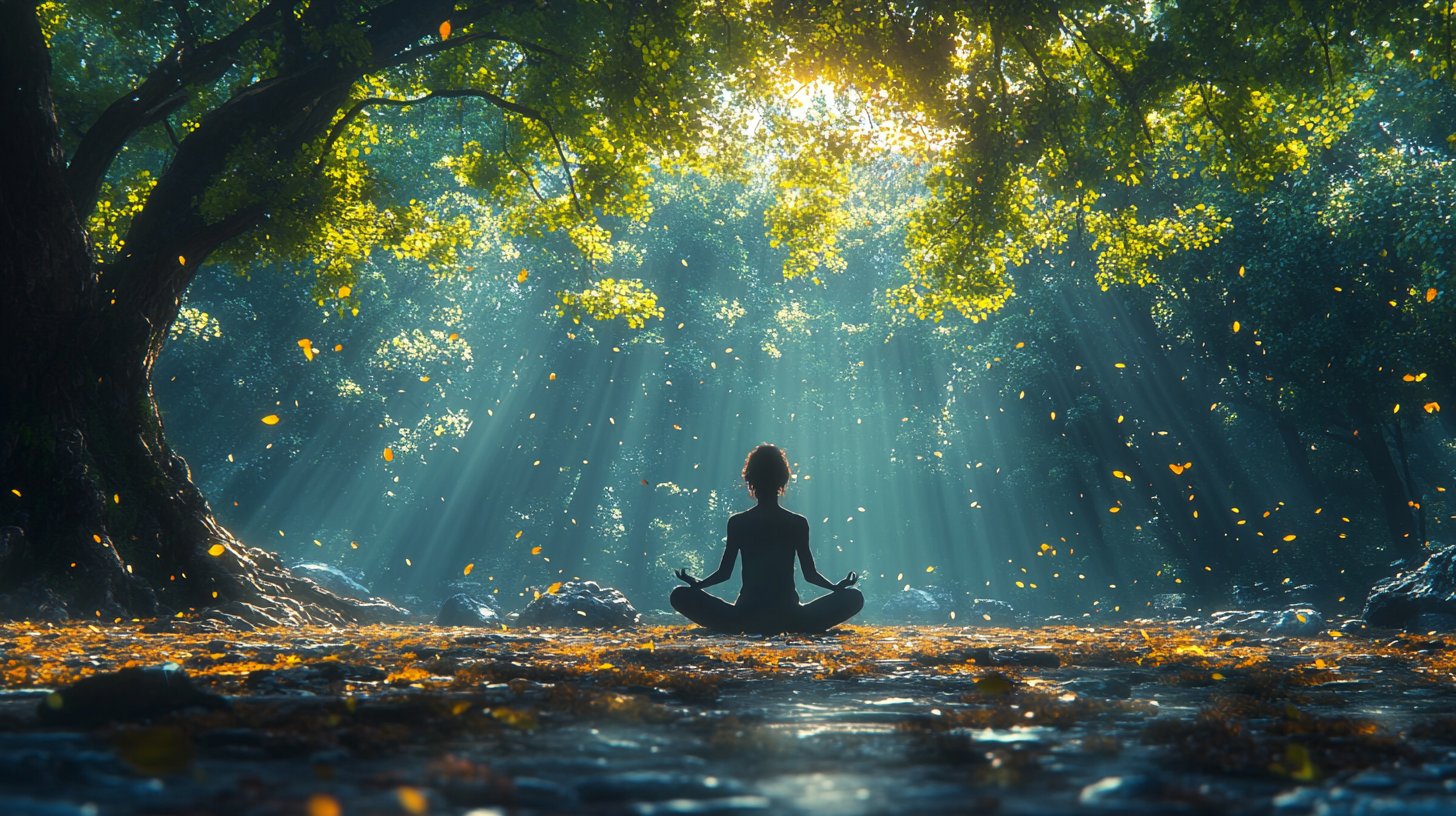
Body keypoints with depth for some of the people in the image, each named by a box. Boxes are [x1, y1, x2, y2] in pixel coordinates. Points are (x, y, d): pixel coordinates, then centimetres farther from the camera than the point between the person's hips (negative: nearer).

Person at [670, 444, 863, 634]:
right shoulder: (798, 523, 3)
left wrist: (697, 583, 17)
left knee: (681, 595, 14)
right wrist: (837, 587, 18)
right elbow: (810, 574, 5)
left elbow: (724, 573, 4)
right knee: (854, 597, 13)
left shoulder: (737, 522, 2)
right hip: (788, 619, 0)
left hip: (746, 617, 0)